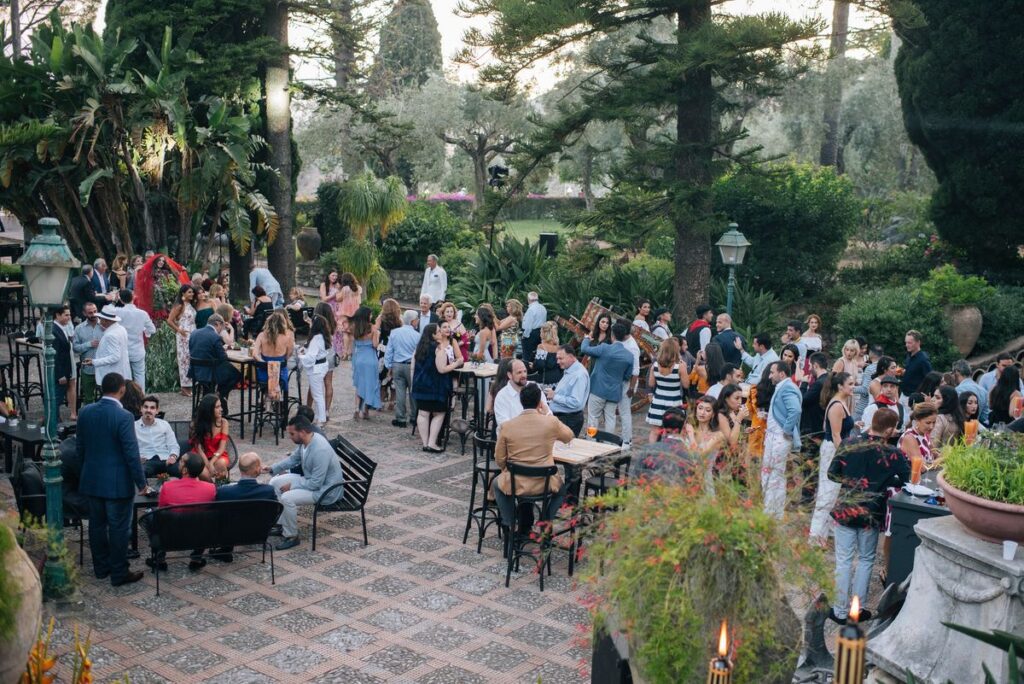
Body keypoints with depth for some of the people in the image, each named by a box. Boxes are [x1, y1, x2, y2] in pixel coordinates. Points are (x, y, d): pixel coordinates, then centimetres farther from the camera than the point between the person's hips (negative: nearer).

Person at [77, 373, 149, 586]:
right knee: (118, 528, 3)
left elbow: (80, 447, 9)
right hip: (118, 482, -6)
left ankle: (101, 567, 28)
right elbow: (131, 453, -19)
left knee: (97, 524, 16)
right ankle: (119, 573, 10)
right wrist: (141, 482, -10)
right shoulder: (123, 416, -20)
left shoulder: (85, 412, 0)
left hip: (92, 480, 6)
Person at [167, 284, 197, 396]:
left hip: (193, 335, 7)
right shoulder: (179, 306, -9)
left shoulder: (190, 305, 13)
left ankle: (190, 385, 14)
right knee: (184, 359, -3)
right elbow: (169, 321, -12)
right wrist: (179, 330, -13)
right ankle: (185, 387, 1)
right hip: (184, 336, -7)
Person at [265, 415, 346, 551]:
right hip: (310, 480, 10)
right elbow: (293, 458, 16)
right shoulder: (304, 441, -5)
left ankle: (291, 536, -6)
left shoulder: (320, 450, -33)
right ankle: (281, 523, 15)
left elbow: (316, 484, -29)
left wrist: (292, 486, -18)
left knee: (287, 498, -26)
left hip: (326, 491, -10)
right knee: (275, 482, 6)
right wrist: (272, 468, 7)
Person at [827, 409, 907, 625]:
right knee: (866, 560, 16)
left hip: (845, 510, 1)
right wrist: (885, 483, 4)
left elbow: (832, 473, -3)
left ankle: (840, 611, 13)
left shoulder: (851, 445, -6)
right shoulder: (892, 454, -11)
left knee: (844, 560, 9)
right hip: (871, 514, -1)